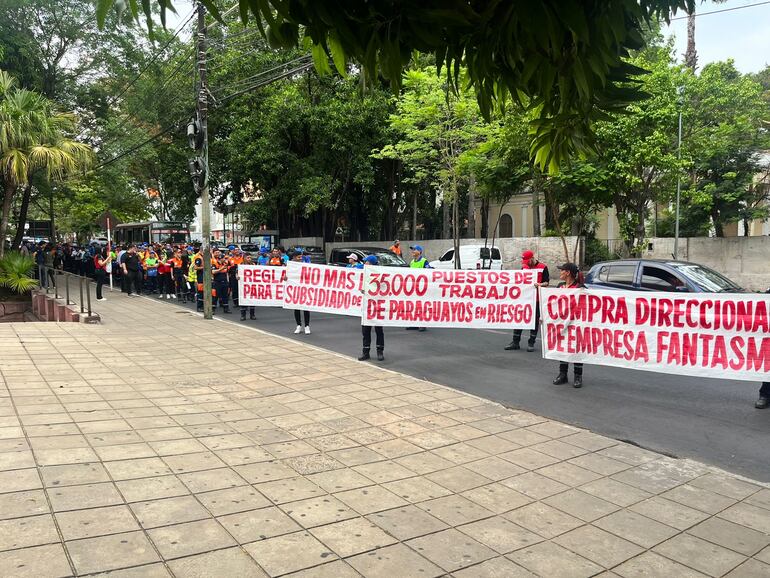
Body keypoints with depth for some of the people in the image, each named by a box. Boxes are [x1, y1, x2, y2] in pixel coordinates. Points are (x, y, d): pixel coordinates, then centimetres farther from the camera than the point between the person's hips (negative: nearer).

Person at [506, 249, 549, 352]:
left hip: (536, 299, -4)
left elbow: (546, 282, -4)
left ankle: (531, 343, 12)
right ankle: (515, 342, 12)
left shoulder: (542, 267, -2)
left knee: (535, 320, 4)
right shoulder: (524, 267, 13)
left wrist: (540, 284, -22)